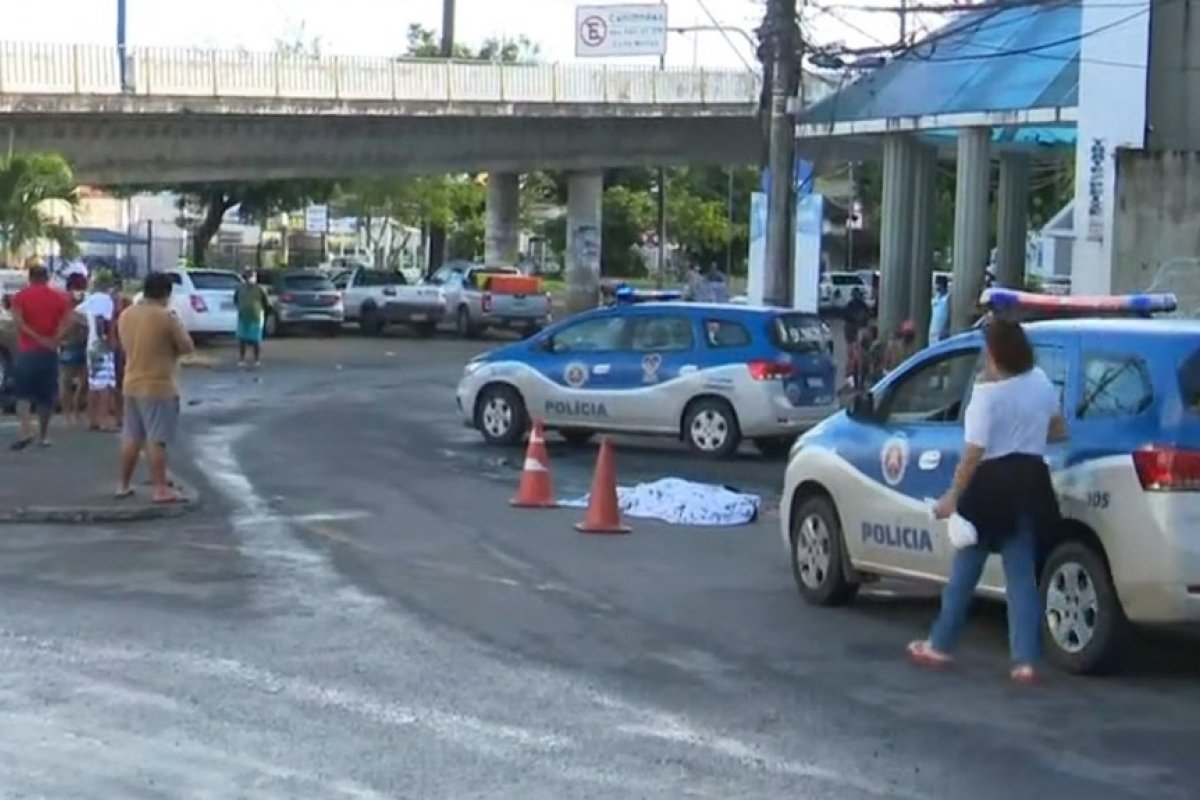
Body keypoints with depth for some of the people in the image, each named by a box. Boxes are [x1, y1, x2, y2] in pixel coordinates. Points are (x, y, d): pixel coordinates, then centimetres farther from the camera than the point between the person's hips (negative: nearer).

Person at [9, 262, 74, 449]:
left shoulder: (20, 297, -1)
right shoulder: (61, 297, 6)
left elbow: (19, 322, -13)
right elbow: (66, 322, -7)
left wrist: (39, 339, -14)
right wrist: (54, 340, -13)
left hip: (27, 351, -2)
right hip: (49, 352, 2)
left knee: (23, 393, 3)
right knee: (46, 395, 10)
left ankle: (26, 431, -15)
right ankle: (43, 435, 11)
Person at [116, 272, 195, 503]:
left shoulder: (125, 315, 6)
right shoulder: (166, 317, -16)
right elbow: (187, 347, -10)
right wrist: (178, 327, 7)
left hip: (132, 384, 7)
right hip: (159, 387, -7)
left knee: (132, 437, 16)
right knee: (156, 440, -4)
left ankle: (124, 484, 22)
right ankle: (161, 489, -2)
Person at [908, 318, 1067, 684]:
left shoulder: (987, 394, -17)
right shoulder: (1041, 383, 2)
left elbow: (974, 452, -18)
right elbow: (1058, 431, 16)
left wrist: (952, 497, -12)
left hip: (993, 485, -5)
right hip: (1031, 482, 5)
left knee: (965, 571, 9)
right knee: (1022, 575, 6)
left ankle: (940, 645, 21)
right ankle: (1026, 660, 0)